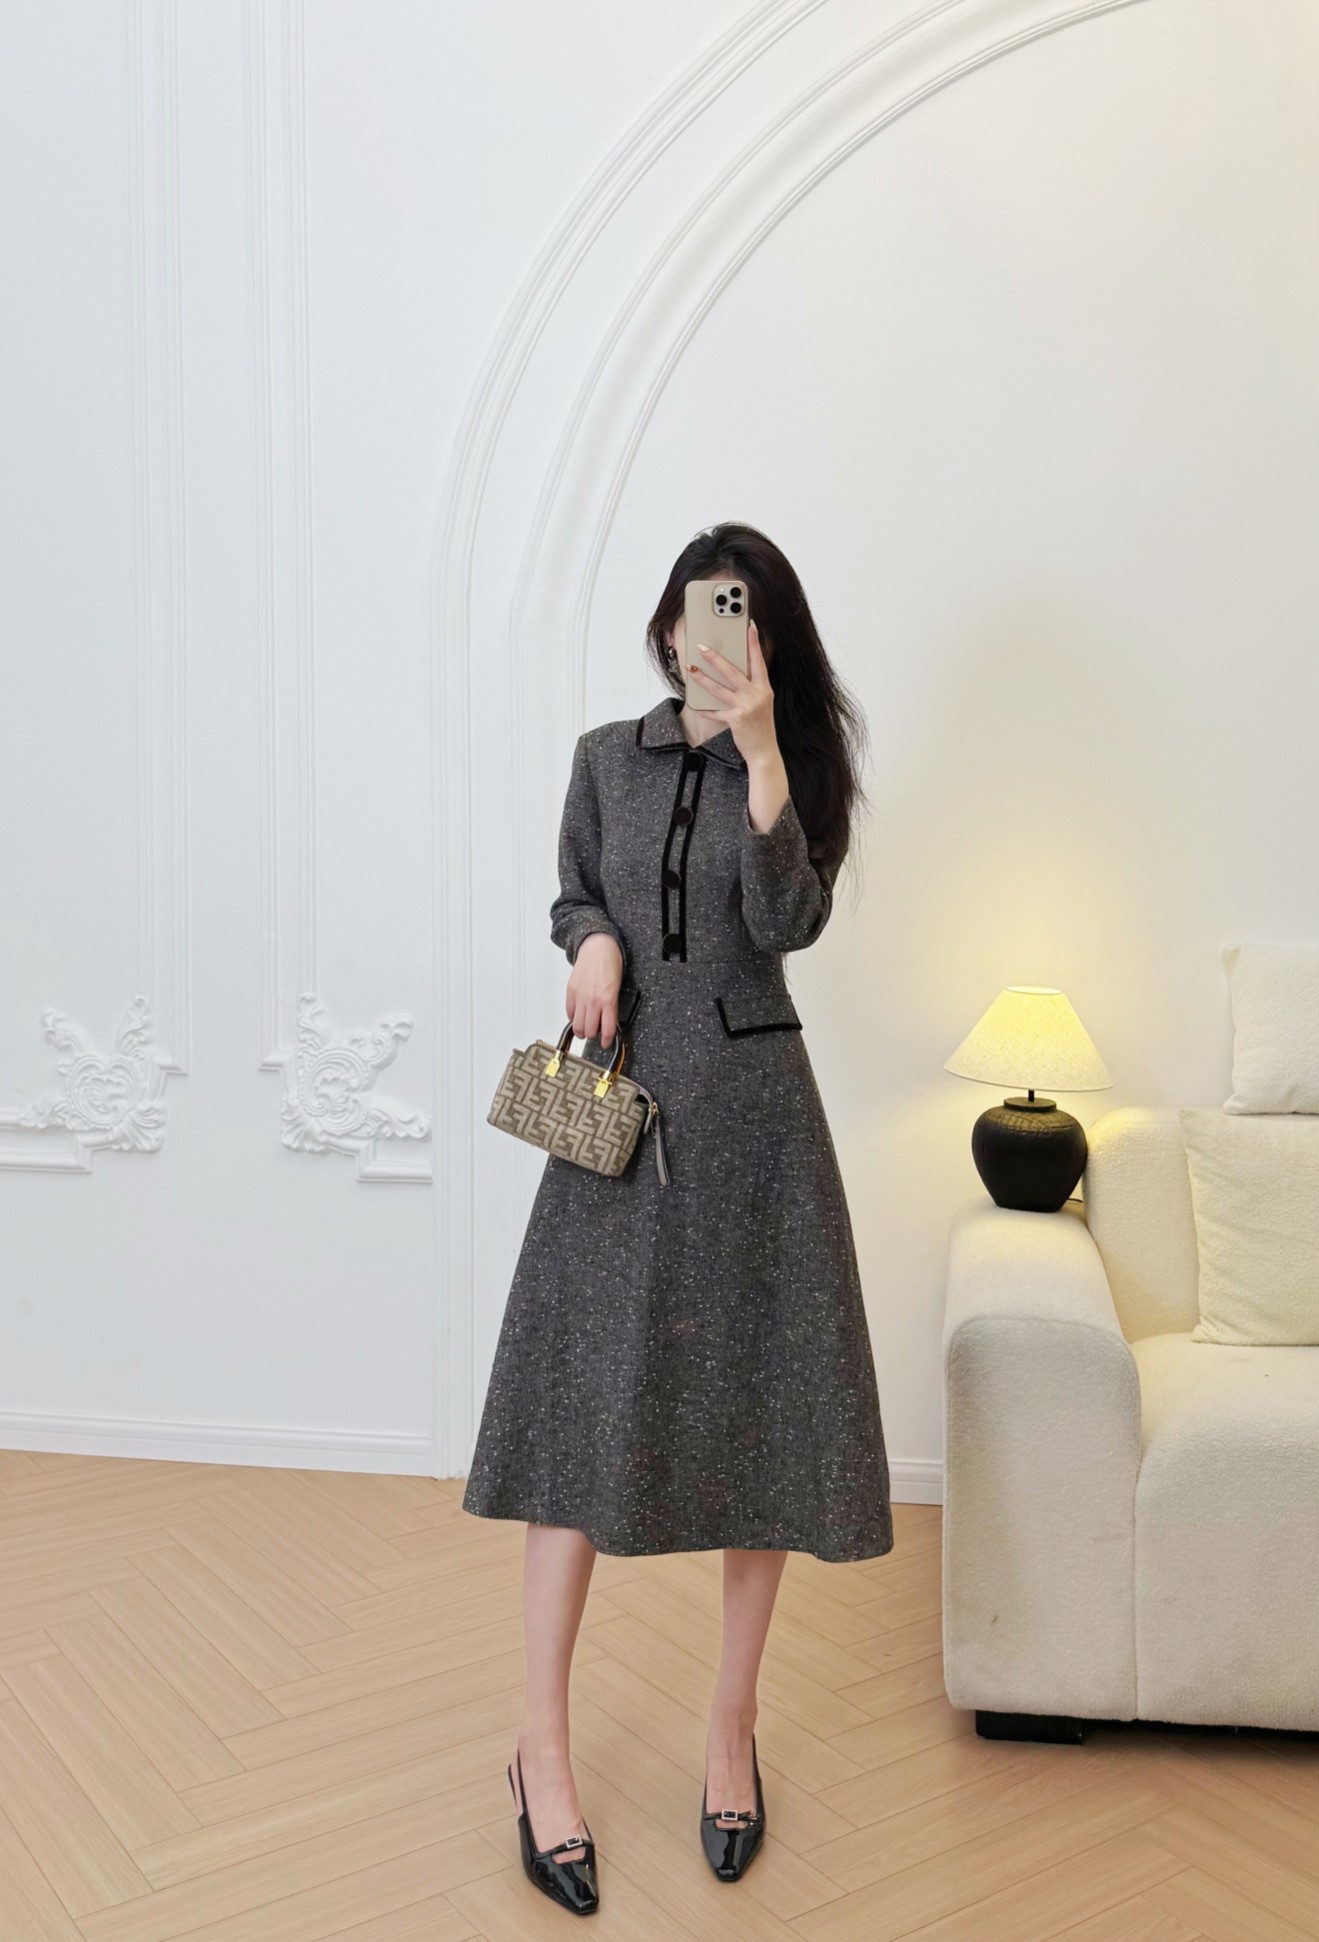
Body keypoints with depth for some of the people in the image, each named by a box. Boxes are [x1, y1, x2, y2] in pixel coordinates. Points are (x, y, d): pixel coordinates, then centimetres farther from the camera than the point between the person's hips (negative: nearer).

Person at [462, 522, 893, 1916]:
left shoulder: (795, 766, 2)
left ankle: (732, 1726, 22)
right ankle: (543, 1746, 10)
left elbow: (789, 922, -12)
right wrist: (595, 942, -6)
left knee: (754, 1401, 4)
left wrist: (760, 752, -19)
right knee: (585, 1401, -2)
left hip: (750, 1110, -1)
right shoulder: (607, 758, 8)